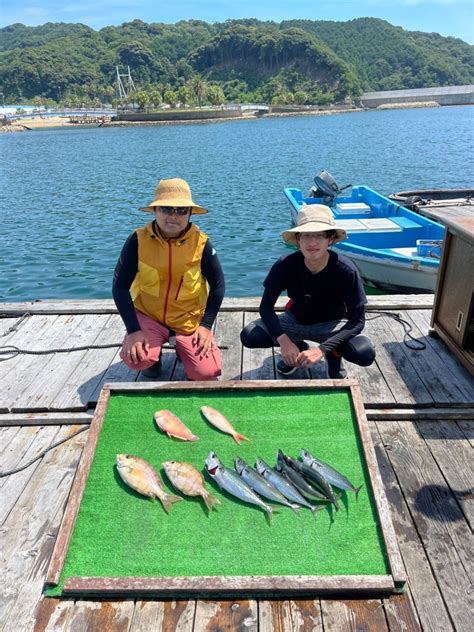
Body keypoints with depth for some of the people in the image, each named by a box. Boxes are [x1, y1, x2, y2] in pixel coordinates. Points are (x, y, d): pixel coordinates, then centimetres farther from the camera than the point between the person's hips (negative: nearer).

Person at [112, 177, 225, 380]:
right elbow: (120, 287, -10)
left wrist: (206, 325, -8)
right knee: (136, 359, -28)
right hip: (148, 316, 0)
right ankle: (153, 355, 11)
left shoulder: (201, 243, -12)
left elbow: (218, 285, -2)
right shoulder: (138, 240, -13)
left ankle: (183, 346, 20)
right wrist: (133, 329, -17)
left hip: (189, 320, 1)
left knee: (206, 373, -14)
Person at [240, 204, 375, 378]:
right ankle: (299, 348, 7)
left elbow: (357, 320, -22)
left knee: (366, 354, -31)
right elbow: (266, 306, -16)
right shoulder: (285, 265, -24)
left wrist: (322, 349, -34)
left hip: (331, 324, -2)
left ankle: (334, 354, 6)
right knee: (248, 336, -22)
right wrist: (283, 340, -33)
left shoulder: (346, 270, -27)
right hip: (296, 320, 2)